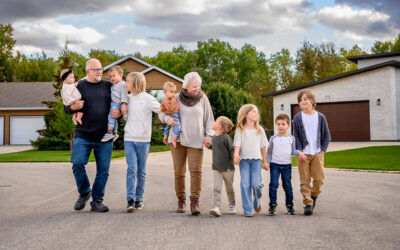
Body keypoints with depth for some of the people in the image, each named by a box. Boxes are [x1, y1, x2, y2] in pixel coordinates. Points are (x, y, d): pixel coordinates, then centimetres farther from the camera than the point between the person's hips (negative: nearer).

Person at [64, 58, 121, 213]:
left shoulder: (108, 86, 10)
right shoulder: (79, 86, 5)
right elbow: (66, 109, 5)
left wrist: (119, 113, -6)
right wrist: (73, 107, -19)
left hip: (105, 136, 2)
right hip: (83, 136, -2)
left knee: (103, 170, 2)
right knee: (77, 163, -15)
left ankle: (97, 201, 14)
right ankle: (84, 192, 10)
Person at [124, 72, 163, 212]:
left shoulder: (148, 99, -5)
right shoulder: (127, 98, 8)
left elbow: (162, 111, 0)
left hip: (143, 140, -2)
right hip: (129, 139, 2)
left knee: (141, 171, 6)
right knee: (131, 169, -9)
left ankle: (139, 199, 16)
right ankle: (130, 200, -13)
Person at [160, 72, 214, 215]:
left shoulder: (203, 98, 5)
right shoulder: (176, 98, 3)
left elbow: (209, 119, 11)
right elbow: (162, 112, 13)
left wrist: (208, 135, 1)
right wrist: (167, 118, -9)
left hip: (196, 140, -1)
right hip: (178, 139, 1)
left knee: (196, 170, -12)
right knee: (179, 171, 4)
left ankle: (194, 201, -9)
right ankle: (181, 200, 15)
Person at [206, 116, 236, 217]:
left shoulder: (226, 138, -16)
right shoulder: (214, 137, 8)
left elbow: (232, 149, -15)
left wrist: (234, 158, -29)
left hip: (227, 168, -5)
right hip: (216, 168, 5)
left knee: (229, 189, 11)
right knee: (217, 188, -7)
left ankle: (232, 206, 30)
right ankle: (217, 208, -12)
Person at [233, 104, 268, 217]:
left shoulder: (260, 130, 8)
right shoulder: (240, 130, 1)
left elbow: (263, 146, 12)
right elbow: (237, 144, -7)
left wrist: (265, 161, 11)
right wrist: (236, 155, -25)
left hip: (256, 159, 1)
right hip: (244, 160, -1)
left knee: (256, 184, -7)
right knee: (245, 184, -5)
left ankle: (257, 201, 24)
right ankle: (248, 210, 1)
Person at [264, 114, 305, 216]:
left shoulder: (291, 138, 6)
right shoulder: (273, 138, 4)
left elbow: (293, 151, 9)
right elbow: (269, 152, 9)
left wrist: (299, 152, -11)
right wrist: (267, 162, -1)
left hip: (287, 165, 1)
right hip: (275, 164, -1)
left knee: (287, 186, 6)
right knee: (273, 184, -9)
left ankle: (290, 205, 17)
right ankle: (272, 205, -3)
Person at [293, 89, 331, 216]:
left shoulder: (320, 117, 4)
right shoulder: (297, 118, 1)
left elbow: (327, 136, 8)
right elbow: (296, 137, 1)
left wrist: (323, 150, -1)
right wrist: (300, 152, -9)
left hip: (317, 153, 1)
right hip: (303, 154, -1)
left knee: (319, 178, -1)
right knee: (305, 180, -2)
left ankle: (314, 195, 26)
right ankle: (308, 203, 5)